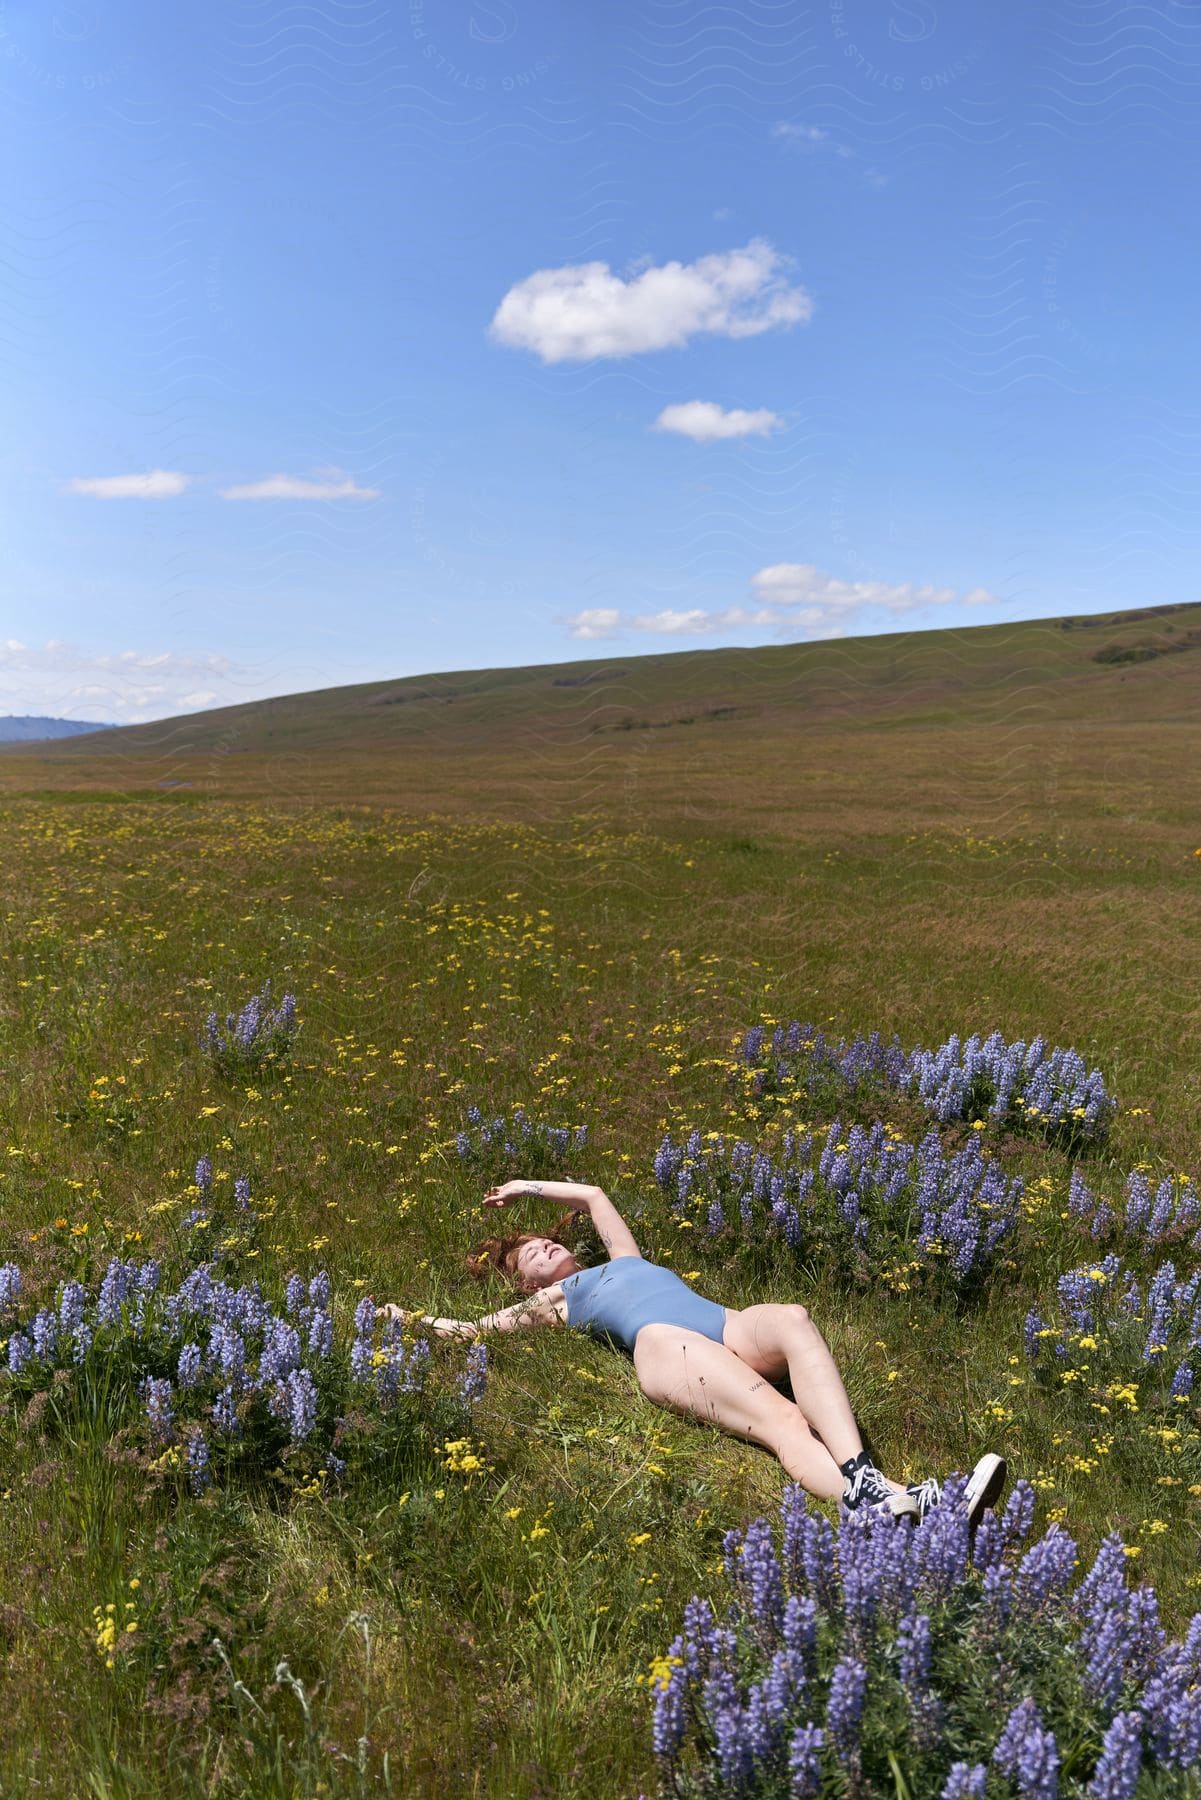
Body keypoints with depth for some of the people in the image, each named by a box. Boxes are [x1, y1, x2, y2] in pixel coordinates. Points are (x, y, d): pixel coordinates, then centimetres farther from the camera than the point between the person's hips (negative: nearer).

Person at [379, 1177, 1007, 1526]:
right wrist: (409, 1319, 34)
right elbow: (470, 1326, 29)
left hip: (728, 1326, 5)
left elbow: (593, 1196, 52)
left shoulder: (623, 1260, 41)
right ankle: (877, 1500, -60)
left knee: (792, 1318, -33)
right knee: (778, 1418, -34)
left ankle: (860, 1474, -54)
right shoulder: (552, 1302, 29)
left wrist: (528, 1187, 58)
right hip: (664, 1345, -5)